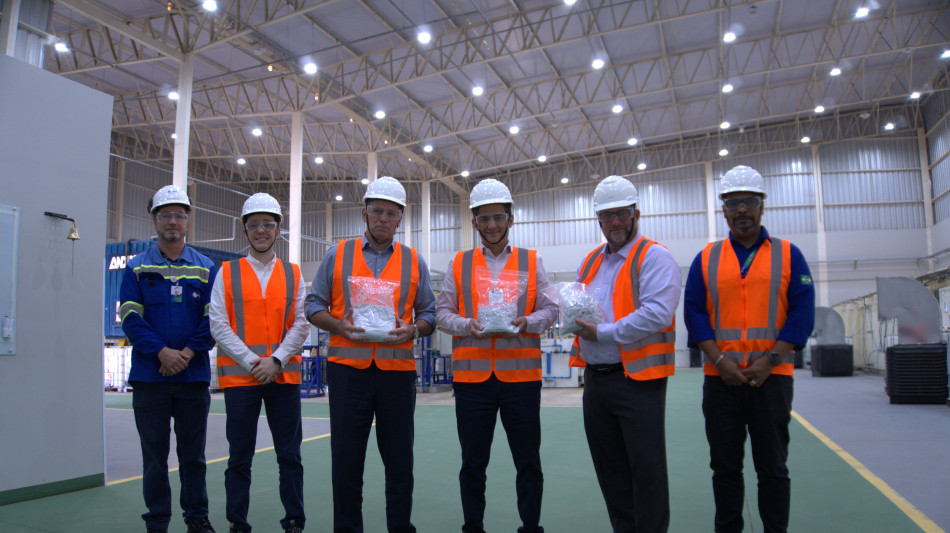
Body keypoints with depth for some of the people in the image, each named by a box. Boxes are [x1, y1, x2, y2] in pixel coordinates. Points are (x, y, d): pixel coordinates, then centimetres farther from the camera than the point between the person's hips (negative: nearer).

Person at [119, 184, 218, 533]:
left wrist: (187, 353, -13)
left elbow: (213, 320, 1)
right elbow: (131, 318, -3)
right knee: (154, 454, 6)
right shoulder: (137, 267, 5)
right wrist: (163, 352, -15)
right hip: (150, 375, 0)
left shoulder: (205, 268, 7)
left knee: (193, 452, 9)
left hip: (194, 375, 1)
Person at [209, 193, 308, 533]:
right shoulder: (228, 273, 6)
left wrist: (276, 361, -10)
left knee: (290, 456, 5)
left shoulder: (293, 275, 10)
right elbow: (218, 324, -1)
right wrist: (251, 362, -10)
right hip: (239, 375, -1)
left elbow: (301, 324, 3)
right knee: (239, 457, 6)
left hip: (284, 375, 1)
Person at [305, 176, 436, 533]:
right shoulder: (338, 255, 9)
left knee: (399, 457, 7)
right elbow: (314, 306, 8)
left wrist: (412, 330, -10)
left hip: (398, 369, 1)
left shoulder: (414, 262, 11)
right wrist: (341, 326, -10)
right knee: (346, 457, 5)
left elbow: (429, 313, 11)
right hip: (348, 367, 0)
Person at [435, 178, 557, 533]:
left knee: (528, 461, 7)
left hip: (521, 374, 0)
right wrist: (467, 325, -13)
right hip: (471, 375, 1)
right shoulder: (459, 264, 10)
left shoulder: (532, 262, 9)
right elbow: (442, 313, 7)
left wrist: (525, 323, -15)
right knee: (473, 463, 10)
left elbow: (549, 310, 5)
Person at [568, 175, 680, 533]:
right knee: (609, 466, 16)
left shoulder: (654, 257, -8)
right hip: (595, 379, 7)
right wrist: (579, 321, -4)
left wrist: (603, 332, -18)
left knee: (646, 469, 1)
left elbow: (657, 314, -21)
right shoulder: (590, 261, 15)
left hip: (637, 379, -7)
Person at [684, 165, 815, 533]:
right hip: (720, 378, 1)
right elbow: (694, 312, 1)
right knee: (725, 465, 9)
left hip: (772, 377, -1)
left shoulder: (788, 255, 5)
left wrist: (769, 360, -12)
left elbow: (802, 313, -1)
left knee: (772, 467, 7)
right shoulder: (706, 259, 7)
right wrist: (719, 360, -11)